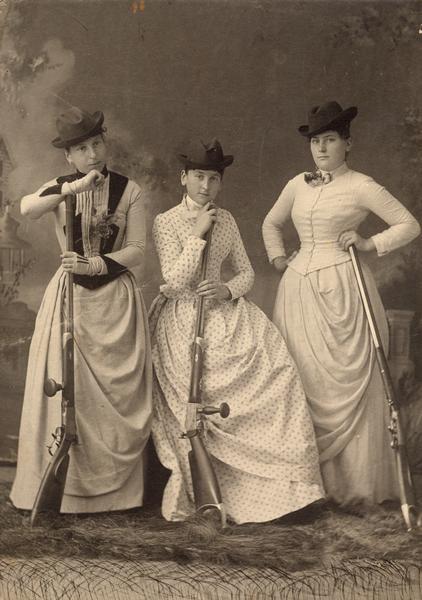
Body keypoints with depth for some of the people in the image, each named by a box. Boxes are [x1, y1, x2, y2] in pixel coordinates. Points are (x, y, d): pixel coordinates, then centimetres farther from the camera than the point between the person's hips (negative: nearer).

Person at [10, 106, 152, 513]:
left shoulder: (128, 190, 2)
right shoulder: (59, 188, 4)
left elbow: (136, 250, -2)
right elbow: (27, 209, -18)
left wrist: (97, 265, -16)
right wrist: (71, 187, -27)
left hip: (115, 298, 0)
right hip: (69, 296, 0)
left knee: (117, 390, 1)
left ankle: (117, 488, 15)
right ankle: (65, 485, 10)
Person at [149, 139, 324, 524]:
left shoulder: (226, 220, 13)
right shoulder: (166, 222, -2)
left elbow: (247, 272, 15)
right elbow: (175, 283, -12)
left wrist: (228, 290, -7)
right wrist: (198, 234, -13)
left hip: (225, 312, 5)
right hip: (184, 321, -4)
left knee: (276, 369, -17)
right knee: (201, 396, -24)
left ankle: (281, 480, -6)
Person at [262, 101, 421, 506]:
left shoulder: (360, 186, 0)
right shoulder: (297, 185, 14)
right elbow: (270, 224, 29)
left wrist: (370, 244, -8)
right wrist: (277, 258, 16)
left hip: (341, 289, -5)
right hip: (299, 289, 5)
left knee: (347, 383, -3)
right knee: (305, 382, 5)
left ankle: (355, 485, 9)